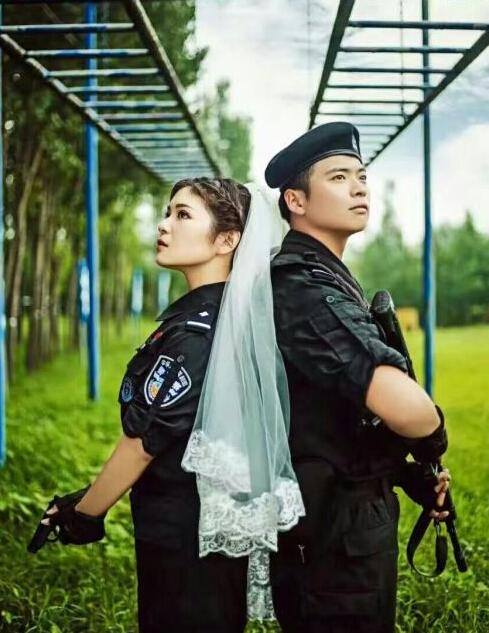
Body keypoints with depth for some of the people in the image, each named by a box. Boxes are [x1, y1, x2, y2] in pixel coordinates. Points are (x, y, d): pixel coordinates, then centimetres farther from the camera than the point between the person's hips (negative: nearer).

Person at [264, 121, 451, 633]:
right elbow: (403, 408, -35)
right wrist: (432, 439, -13)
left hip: (347, 518, 10)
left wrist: (404, 470, 11)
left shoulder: (323, 280, 13)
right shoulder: (303, 289, -22)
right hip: (337, 533, -10)